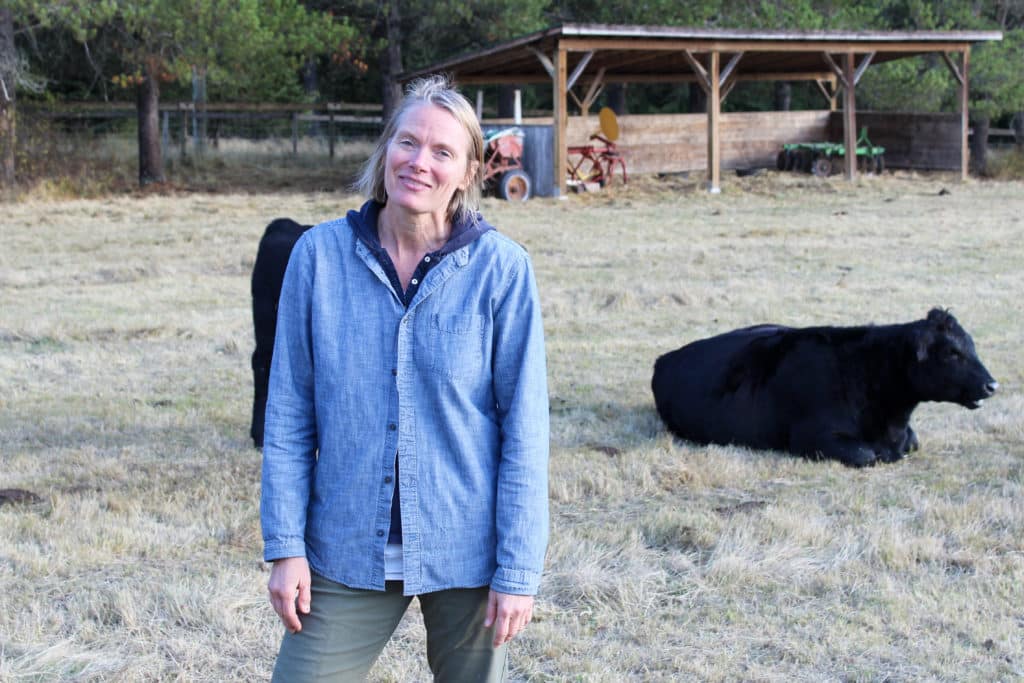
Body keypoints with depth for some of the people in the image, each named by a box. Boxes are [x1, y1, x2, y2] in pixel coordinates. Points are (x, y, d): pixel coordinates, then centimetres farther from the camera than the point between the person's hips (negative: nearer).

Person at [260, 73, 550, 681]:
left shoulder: (501, 268, -8)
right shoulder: (319, 255, -3)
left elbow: (524, 427, -5)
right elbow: (289, 414, 1)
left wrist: (518, 569, -7)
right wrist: (285, 545, -3)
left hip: (466, 558, -1)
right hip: (347, 555, 1)